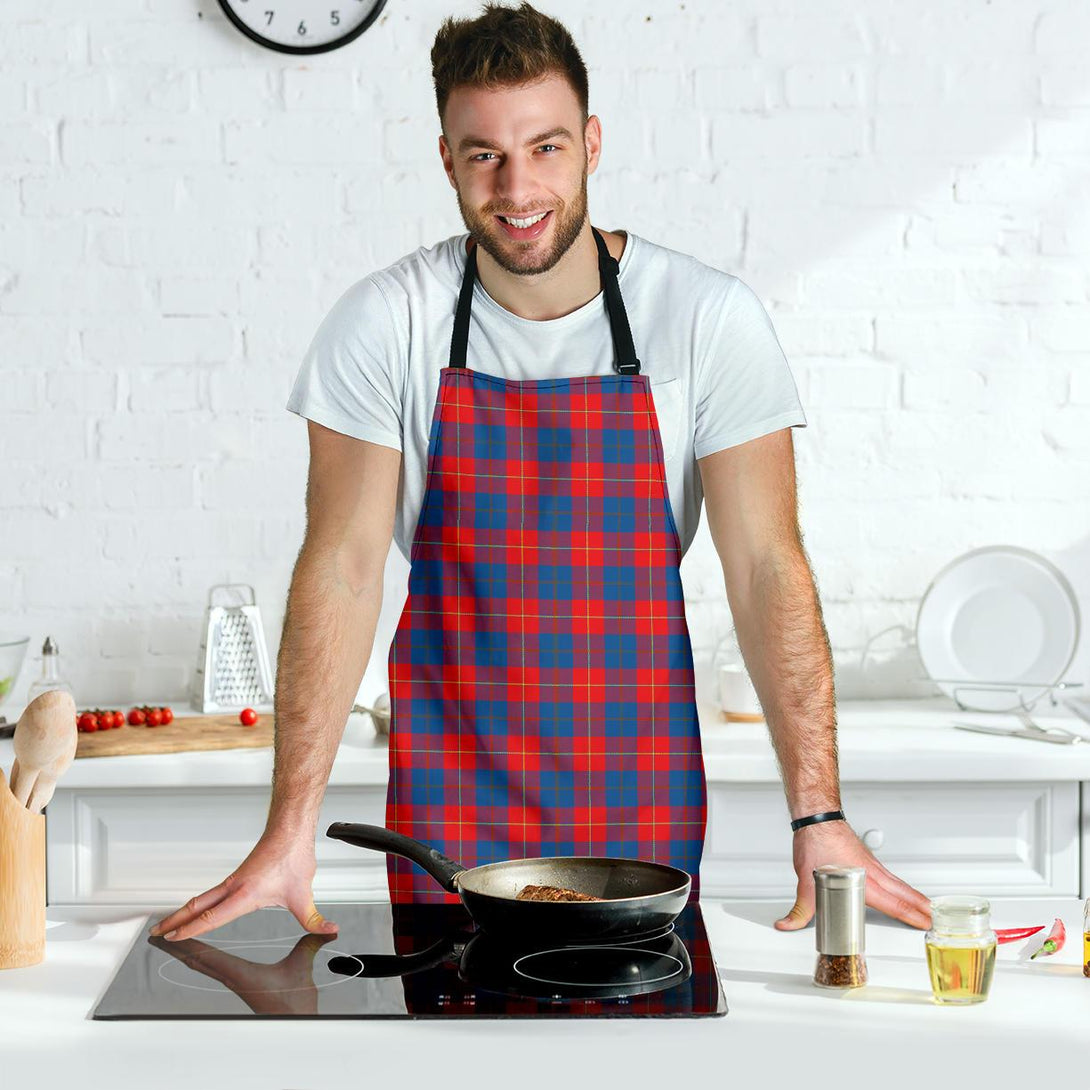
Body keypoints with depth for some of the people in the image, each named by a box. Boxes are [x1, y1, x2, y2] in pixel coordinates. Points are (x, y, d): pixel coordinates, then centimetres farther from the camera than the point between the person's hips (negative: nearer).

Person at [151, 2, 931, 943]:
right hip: (449, 790, 0)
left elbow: (766, 568, -8)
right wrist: (291, 829, -13)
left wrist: (819, 818, -15)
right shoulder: (386, 323, -8)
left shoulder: (710, 319, -9)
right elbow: (343, 569, -7)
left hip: (642, 792, 0)